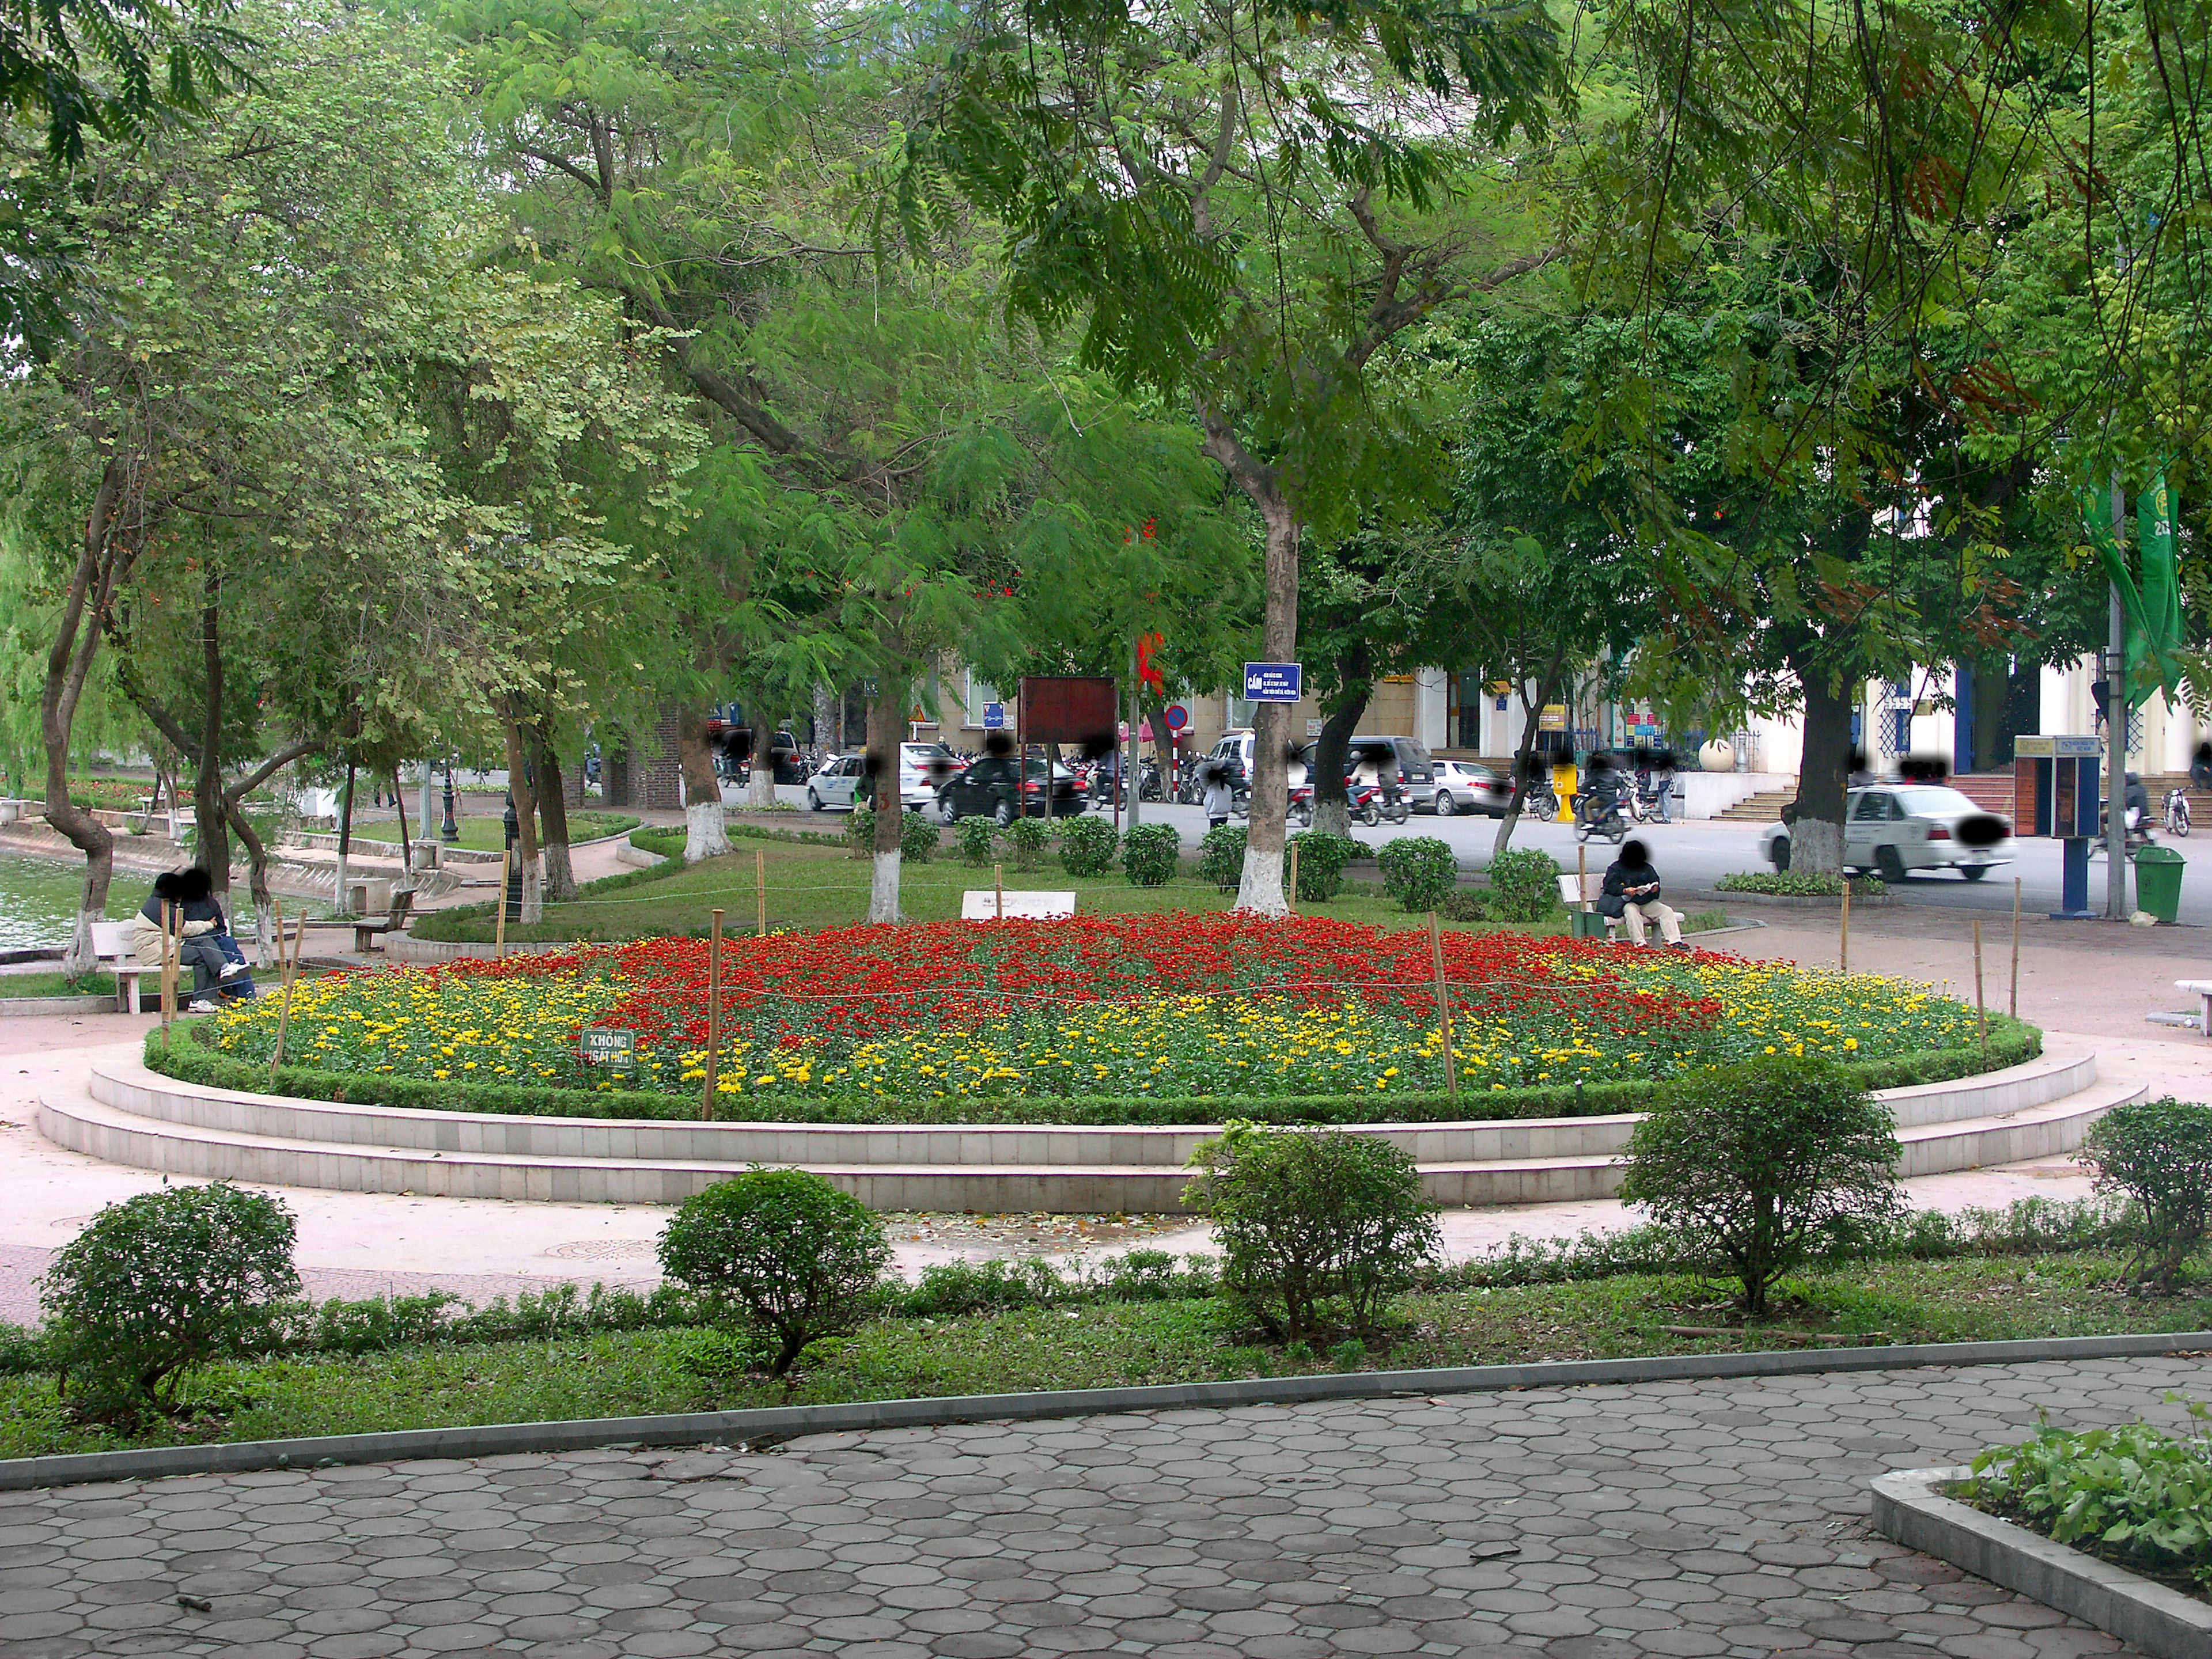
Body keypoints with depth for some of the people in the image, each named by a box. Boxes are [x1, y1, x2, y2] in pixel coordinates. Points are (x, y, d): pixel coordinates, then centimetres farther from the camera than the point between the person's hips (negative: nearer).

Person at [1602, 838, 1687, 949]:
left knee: (1667, 911, -15)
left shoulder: (1647, 868, 16)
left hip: (1647, 903, 5)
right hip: (1628, 903, -5)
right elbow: (1610, 885, -9)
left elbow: (1655, 881, 17)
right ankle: (1640, 943, -43)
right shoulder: (1617, 867, 2)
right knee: (1632, 912, -37)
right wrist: (1625, 890, -27)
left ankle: (1675, 942, -22)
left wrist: (1655, 889, -9)